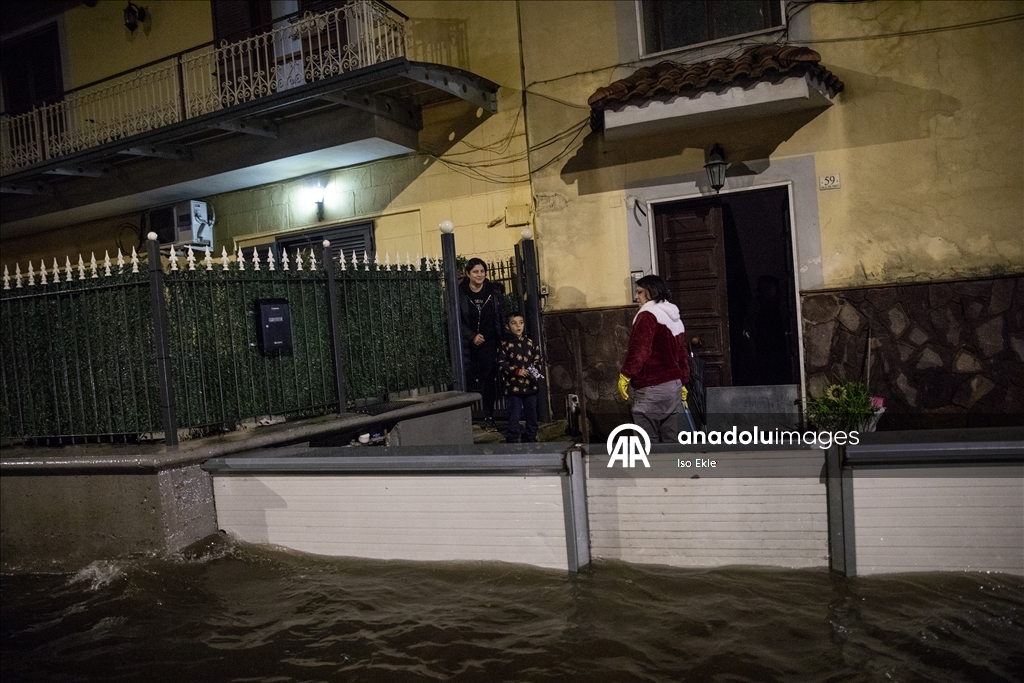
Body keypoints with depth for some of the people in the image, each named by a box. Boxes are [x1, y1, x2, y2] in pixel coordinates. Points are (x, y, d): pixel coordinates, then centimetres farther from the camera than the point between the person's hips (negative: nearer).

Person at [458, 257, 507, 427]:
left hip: (489, 343, 2)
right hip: (468, 344, -2)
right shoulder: (460, 293, -5)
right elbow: (457, 321, -3)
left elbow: (502, 316, 6)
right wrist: (472, 336, -13)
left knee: (489, 380, 4)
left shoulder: (495, 290, 2)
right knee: (468, 380, -3)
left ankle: (488, 416, 12)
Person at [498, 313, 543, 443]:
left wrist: (536, 369, -5)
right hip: (514, 386, -4)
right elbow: (501, 363, -7)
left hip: (530, 385, 5)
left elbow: (537, 359, 14)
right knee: (514, 419, -3)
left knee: (532, 417, 12)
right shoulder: (505, 344, -4)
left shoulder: (529, 342, 9)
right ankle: (513, 442, 4)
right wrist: (516, 371, -17)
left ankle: (530, 441, 24)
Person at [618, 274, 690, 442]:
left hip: (651, 388, -9)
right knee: (670, 438, 13)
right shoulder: (675, 318, 17)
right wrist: (683, 382, 27)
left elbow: (638, 350, -20)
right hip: (673, 385, 9)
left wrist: (625, 375, -13)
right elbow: (682, 353, 21)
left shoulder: (648, 315, -11)